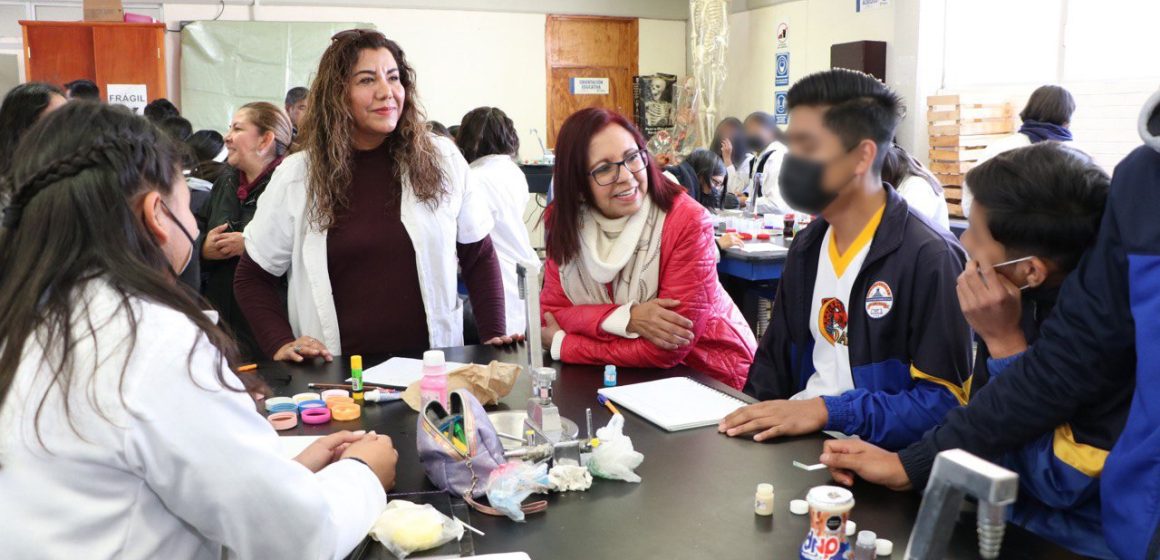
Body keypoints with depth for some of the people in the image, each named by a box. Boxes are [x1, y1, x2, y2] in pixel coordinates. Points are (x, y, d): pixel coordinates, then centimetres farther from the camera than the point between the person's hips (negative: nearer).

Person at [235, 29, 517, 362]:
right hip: (337, 371, 0)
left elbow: (478, 257, 12)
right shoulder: (296, 176, 2)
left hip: (433, 363, 1)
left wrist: (493, 335, 3)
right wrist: (280, 344, -4)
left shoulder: (442, 160, 3)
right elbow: (253, 276, 10)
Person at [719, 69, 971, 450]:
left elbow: (945, 401, -16)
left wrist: (827, 411, -22)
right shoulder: (807, 245, 10)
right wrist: (747, 419, -3)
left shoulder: (929, 258, -14)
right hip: (795, 436, 7)